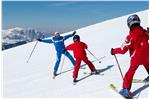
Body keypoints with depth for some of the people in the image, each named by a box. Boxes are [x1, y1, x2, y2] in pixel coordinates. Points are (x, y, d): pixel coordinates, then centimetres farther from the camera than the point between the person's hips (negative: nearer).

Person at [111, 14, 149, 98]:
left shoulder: (131, 36, -22)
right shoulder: (145, 32, -8)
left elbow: (123, 50, -21)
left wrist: (114, 51, -6)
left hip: (136, 59, -5)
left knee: (130, 74, 3)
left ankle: (126, 90, 1)